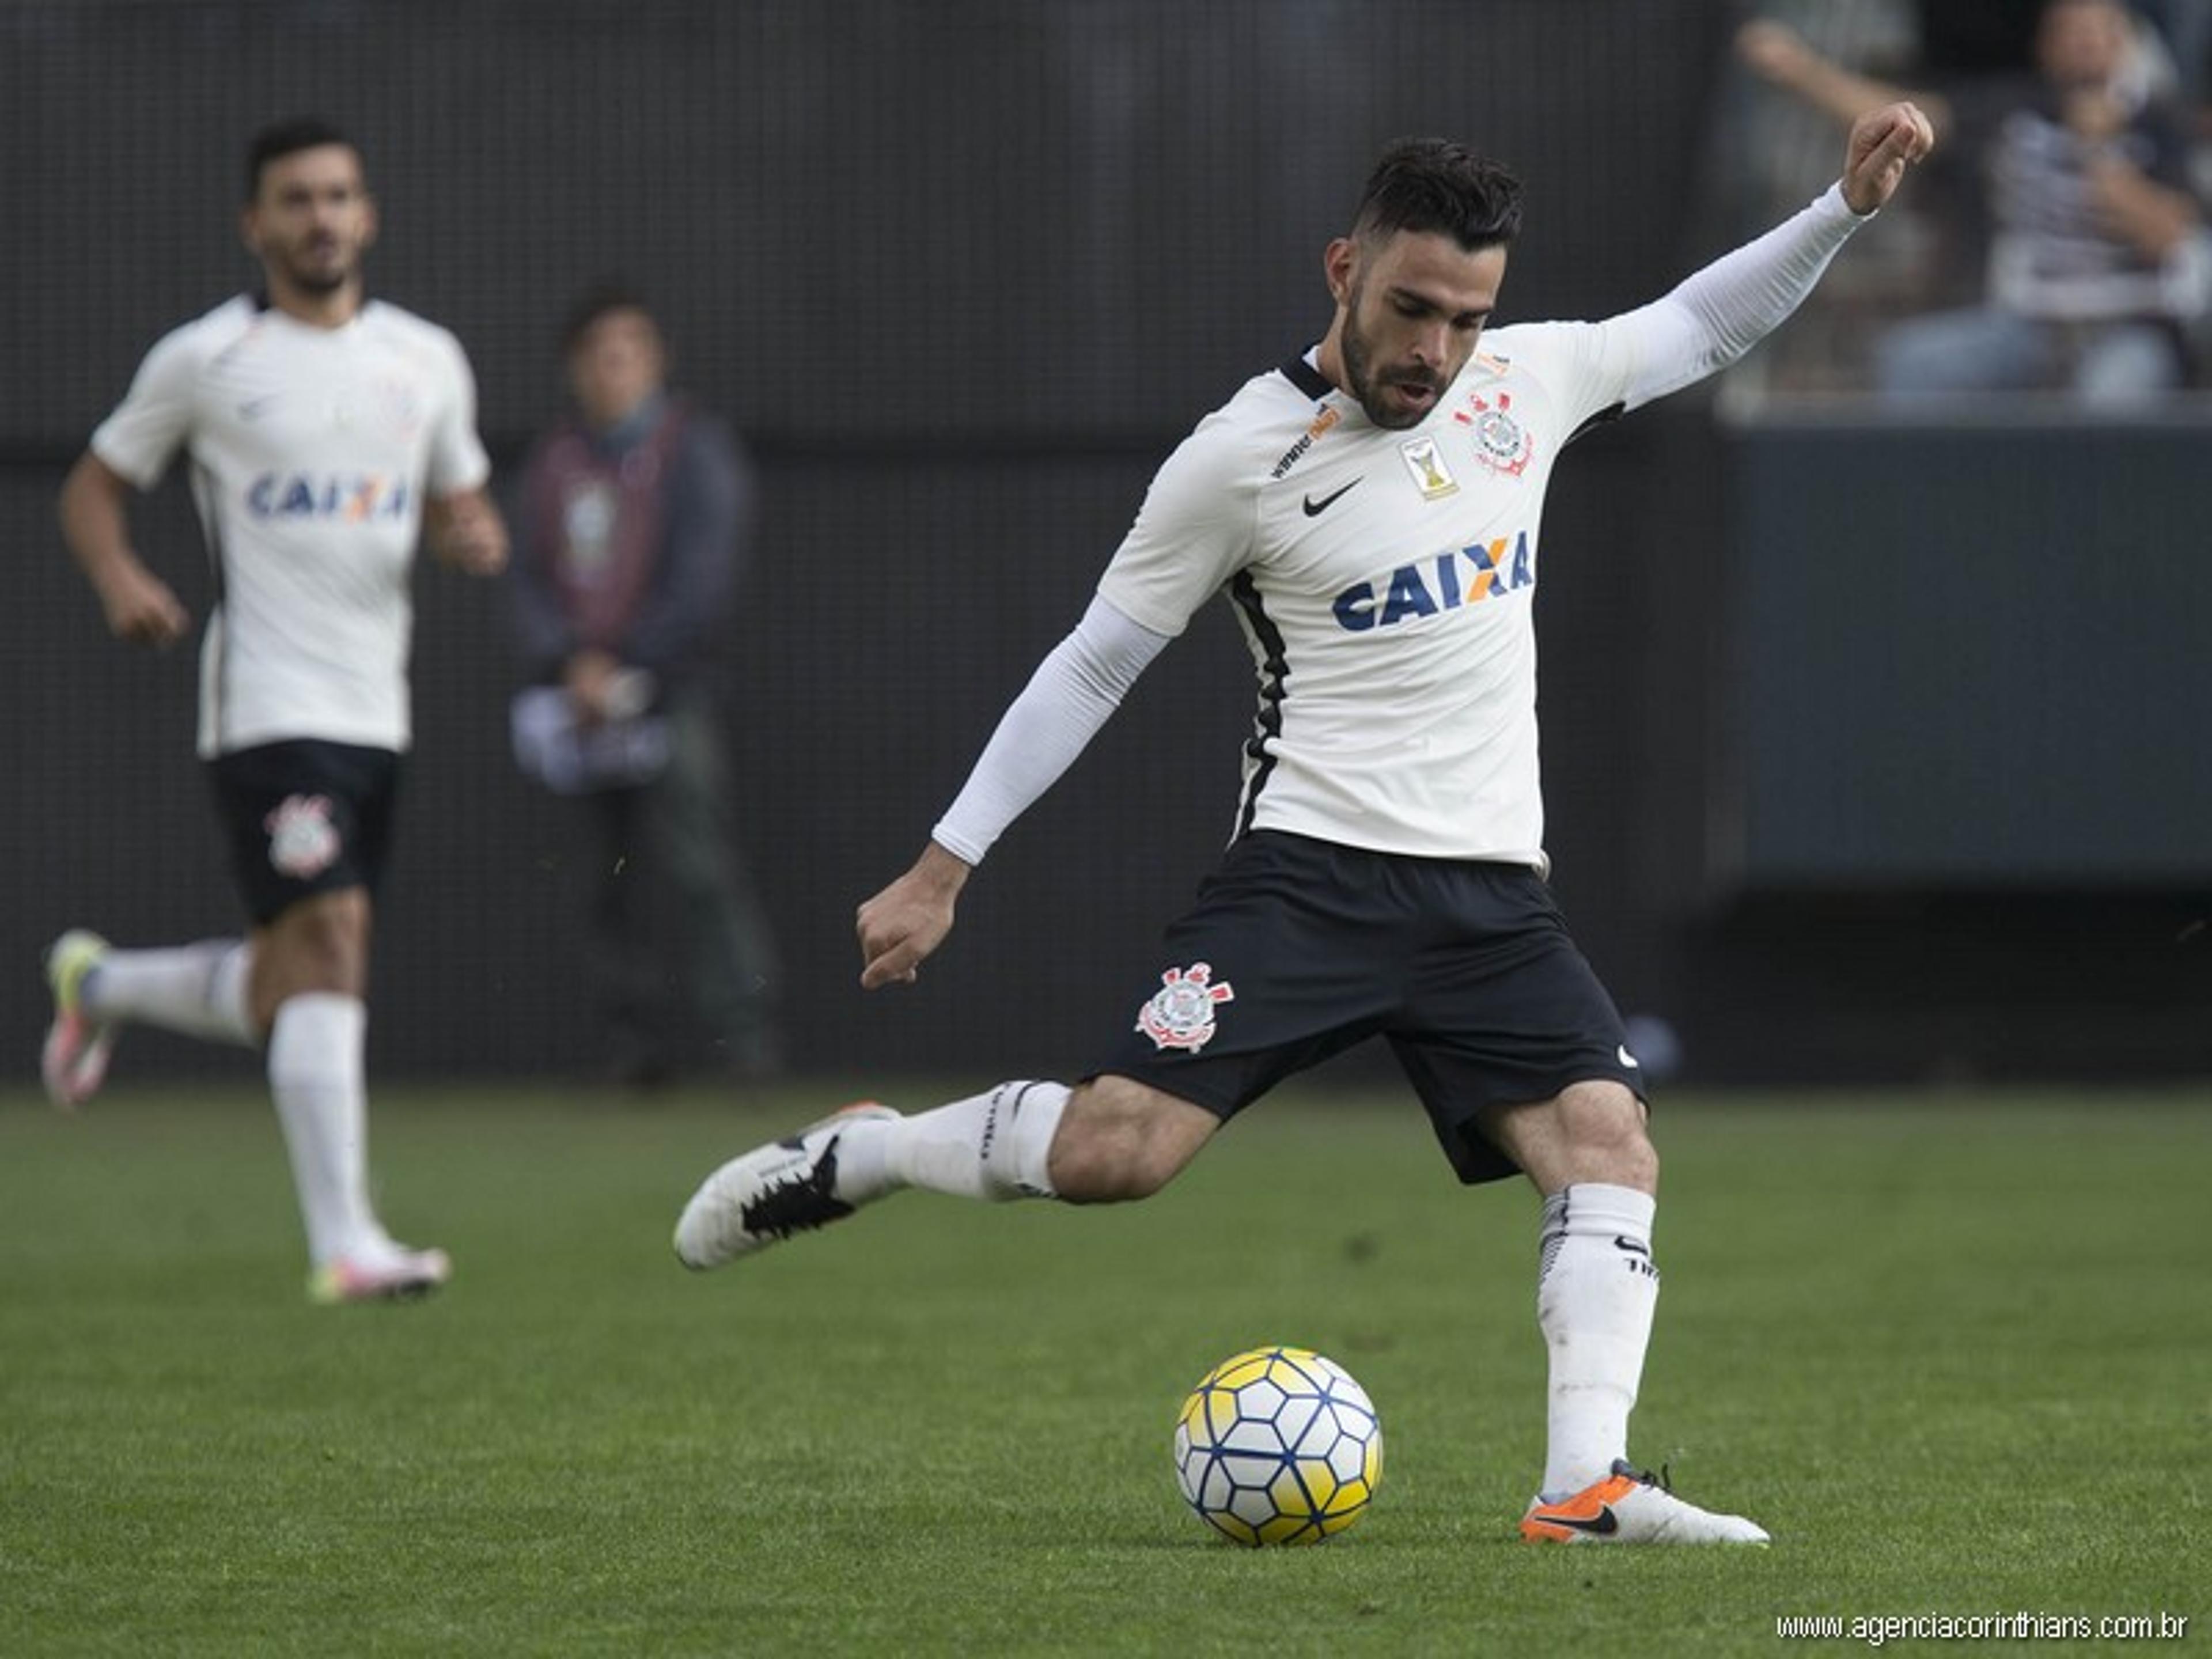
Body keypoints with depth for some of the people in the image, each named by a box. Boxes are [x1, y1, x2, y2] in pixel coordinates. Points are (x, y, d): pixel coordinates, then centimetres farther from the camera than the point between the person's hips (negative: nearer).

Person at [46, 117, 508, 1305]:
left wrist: (475, 536, -3)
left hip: (377, 707, 6)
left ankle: (96, 984, 40)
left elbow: (454, 504, 21)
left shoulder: (426, 360, 11)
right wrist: (119, 580, -12)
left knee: (284, 1001, 11)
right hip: (268, 706, -6)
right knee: (329, 943, -20)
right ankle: (344, 1246, -23)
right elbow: (95, 487, 9)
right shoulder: (204, 360, -1)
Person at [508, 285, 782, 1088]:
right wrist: (572, 662, -5)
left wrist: (628, 665, -9)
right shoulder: (554, 462, 15)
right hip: (583, 704, 5)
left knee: (697, 861, -16)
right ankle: (637, 1034, 8)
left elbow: (702, 578, -5)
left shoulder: (694, 448, 2)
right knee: (612, 879, 3)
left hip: (672, 690, -5)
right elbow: (529, 578, 11)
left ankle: (745, 1027, -19)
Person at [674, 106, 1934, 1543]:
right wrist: (940, 873, -1)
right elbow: (1093, 666, 0)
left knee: (1610, 1142, -15)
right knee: (1115, 1149, -18)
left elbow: (1700, 326, 25)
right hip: (1311, 872, -5)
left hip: (1493, 896, 5)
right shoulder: (1243, 458, -7)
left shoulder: (1525, 380, 7)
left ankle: (1587, 1486, -18)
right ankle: (848, 1158, 6)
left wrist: (1848, 207, 13)